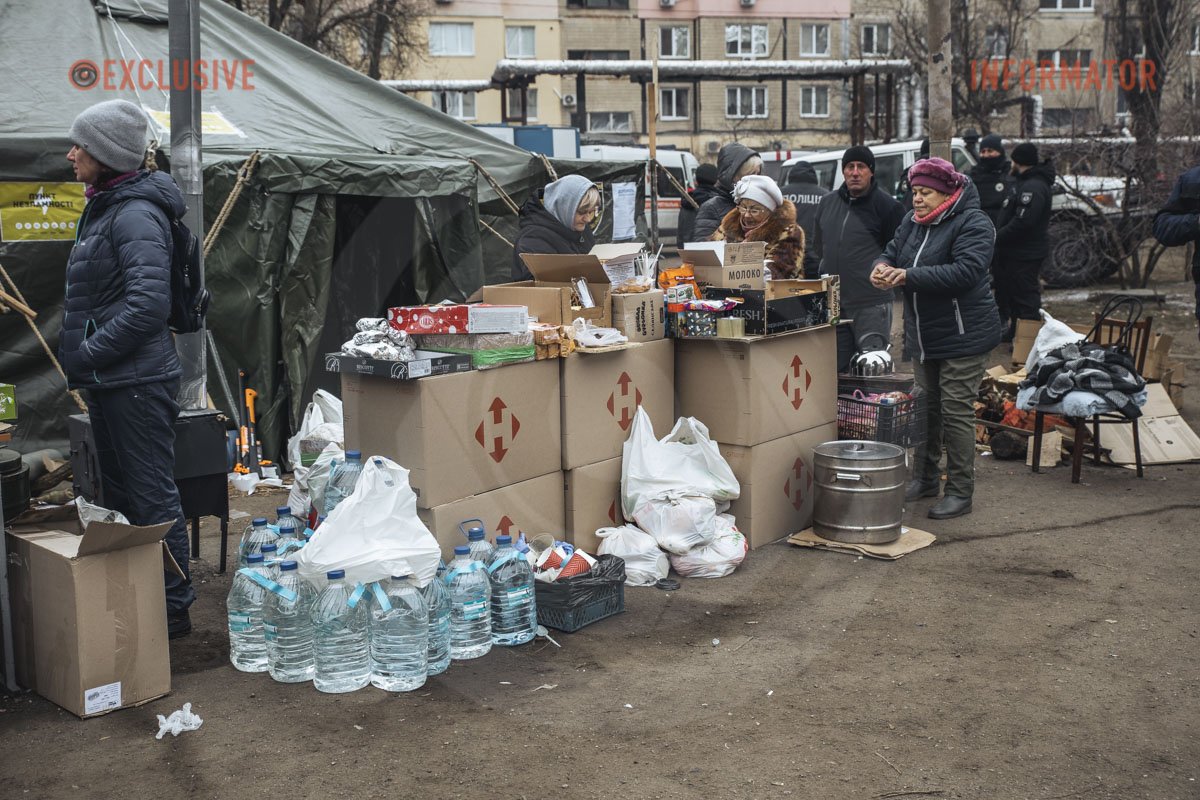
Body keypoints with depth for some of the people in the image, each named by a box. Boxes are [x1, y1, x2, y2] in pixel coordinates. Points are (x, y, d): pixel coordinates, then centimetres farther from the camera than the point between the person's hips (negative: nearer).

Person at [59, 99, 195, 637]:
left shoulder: (136, 215, -17)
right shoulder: (102, 209, 14)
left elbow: (148, 305, -27)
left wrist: (85, 355, -20)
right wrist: (78, 355, 13)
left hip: (138, 381, -10)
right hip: (107, 382, 11)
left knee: (151, 496, -2)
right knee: (119, 494, 18)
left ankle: (174, 608, 9)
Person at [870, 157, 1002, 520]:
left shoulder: (973, 224, -15)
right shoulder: (912, 221, 9)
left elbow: (964, 271, -28)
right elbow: (893, 251, 11)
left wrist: (909, 277, -32)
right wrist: (882, 266, -15)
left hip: (962, 337, -8)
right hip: (924, 336, 8)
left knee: (957, 411, -4)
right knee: (926, 407, 16)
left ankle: (960, 491, 5)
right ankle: (925, 477, 29)